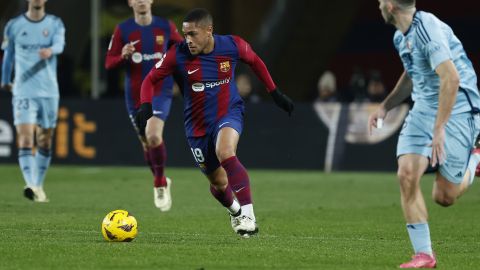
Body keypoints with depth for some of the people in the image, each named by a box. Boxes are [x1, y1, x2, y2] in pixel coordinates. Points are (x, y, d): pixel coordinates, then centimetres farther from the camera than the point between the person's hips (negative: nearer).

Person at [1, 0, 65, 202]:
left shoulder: (55, 24, 6)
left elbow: (59, 44, -14)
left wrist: (50, 50, -37)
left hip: (49, 92, 2)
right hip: (23, 92, -1)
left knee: (44, 143, 8)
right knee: (25, 140, -16)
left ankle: (38, 186, 19)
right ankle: (31, 185, -26)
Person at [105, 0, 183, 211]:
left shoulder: (166, 27, -1)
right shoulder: (123, 30, -1)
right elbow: (109, 63, -1)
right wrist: (123, 56, -21)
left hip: (160, 91, -2)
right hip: (134, 95, 2)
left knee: (153, 136, -24)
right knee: (146, 143, 11)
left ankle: (159, 184, -5)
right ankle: (162, 183, 36)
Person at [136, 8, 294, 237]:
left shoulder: (232, 46, -13)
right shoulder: (178, 54, -15)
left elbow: (255, 62, 9)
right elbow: (151, 80, -4)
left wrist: (275, 93, 11)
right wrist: (146, 106, -23)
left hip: (229, 114, -2)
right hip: (197, 123, 2)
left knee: (224, 152, -35)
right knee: (218, 182, 10)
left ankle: (248, 215, -33)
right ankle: (234, 211, 46)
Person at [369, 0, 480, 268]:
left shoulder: (427, 29, -22)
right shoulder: (401, 37, 8)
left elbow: (451, 79, -29)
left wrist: (439, 129, -31)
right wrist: (385, 106, 19)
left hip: (456, 112, -8)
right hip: (423, 110, 8)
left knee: (444, 196, -3)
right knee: (407, 175, -12)